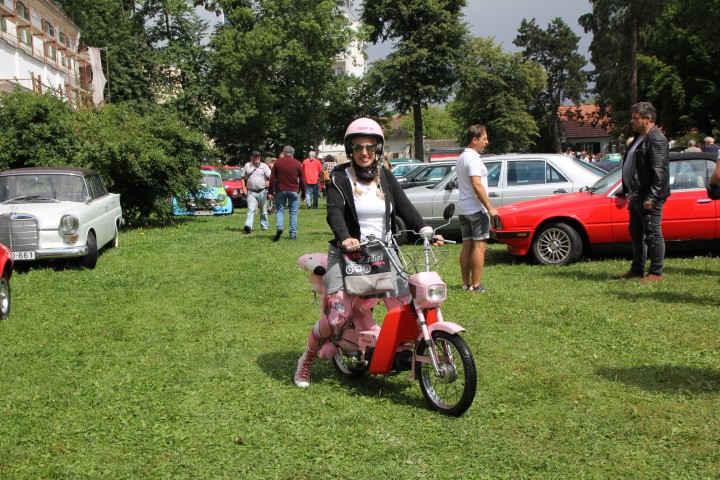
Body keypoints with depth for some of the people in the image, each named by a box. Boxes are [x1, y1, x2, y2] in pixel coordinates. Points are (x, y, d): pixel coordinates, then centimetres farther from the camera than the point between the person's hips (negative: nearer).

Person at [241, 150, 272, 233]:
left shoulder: (264, 166, 5)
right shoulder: (247, 166, 8)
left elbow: (270, 177, 2)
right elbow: (243, 178, 14)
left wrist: (268, 182, -19)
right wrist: (244, 188, 2)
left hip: (262, 191, 1)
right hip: (251, 192, -1)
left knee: (263, 211, 10)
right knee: (251, 209, -16)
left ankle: (264, 227, 22)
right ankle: (248, 226, -27)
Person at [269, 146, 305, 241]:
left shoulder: (277, 162, 4)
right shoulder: (298, 164, 3)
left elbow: (272, 178, 3)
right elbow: (302, 180, 4)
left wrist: (272, 190, 8)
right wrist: (303, 193, 12)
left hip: (280, 190, 1)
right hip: (294, 190, 0)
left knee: (280, 210, 10)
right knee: (293, 212, 5)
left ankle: (279, 227, -14)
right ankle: (293, 234, 4)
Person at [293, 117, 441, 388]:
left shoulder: (386, 178, 10)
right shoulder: (339, 179, -2)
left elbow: (405, 207, -1)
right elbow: (335, 212, -18)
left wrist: (425, 231, -19)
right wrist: (345, 237, -39)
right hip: (349, 253, -4)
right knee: (336, 315, -18)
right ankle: (306, 361, 7)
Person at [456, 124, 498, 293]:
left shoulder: (462, 157, 16)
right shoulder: (473, 158, -16)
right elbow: (477, 186, -24)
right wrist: (490, 208, -22)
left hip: (463, 209, 10)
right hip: (476, 209, -10)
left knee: (467, 245, 10)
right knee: (479, 245, -6)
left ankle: (466, 283, 13)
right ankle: (476, 285, -6)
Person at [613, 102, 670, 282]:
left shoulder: (656, 140, -15)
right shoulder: (640, 138, 17)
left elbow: (660, 172, -22)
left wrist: (652, 197, -26)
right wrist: (624, 192, 24)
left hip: (649, 198, -11)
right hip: (637, 196, 11)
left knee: (653, 234, -4)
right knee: (636, 233, 15)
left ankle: (656, 273, 3)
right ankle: (637, 269, 25)